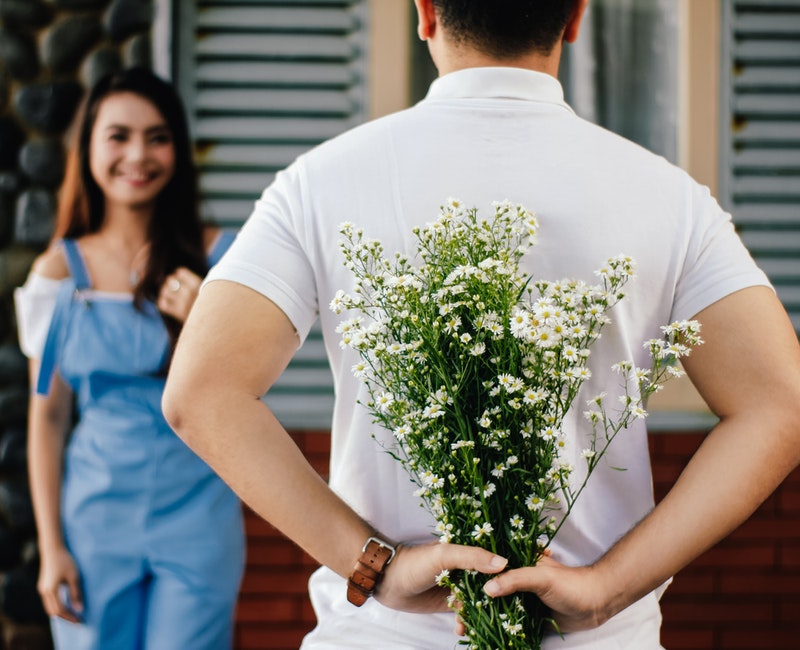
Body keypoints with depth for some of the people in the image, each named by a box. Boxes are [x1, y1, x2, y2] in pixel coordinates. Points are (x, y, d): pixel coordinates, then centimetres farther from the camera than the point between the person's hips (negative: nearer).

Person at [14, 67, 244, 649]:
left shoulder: (217, 256, 0)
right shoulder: (60, 272, 1)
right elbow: (47, 416, 3)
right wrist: (51, 548, 0)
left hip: (197, 512, 0)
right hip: (96, 516, 0)